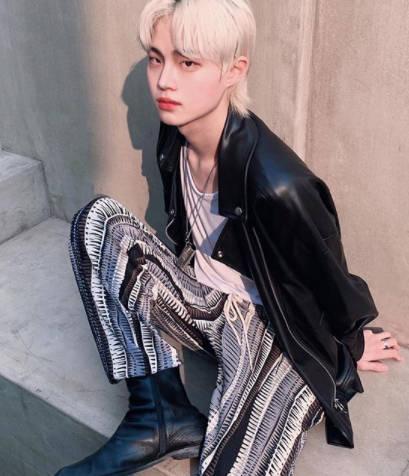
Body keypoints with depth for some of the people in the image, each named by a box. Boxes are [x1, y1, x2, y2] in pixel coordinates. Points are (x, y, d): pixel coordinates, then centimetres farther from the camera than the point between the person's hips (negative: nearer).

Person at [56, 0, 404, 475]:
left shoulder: (277, 183, -30)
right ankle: (160, 413, -13)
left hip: (265, 326, -6)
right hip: (201, 304, 7)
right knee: (98, 220, -15)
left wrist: (351, 345, 4)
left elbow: (329, 280, -12)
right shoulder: (174, 139, -8)